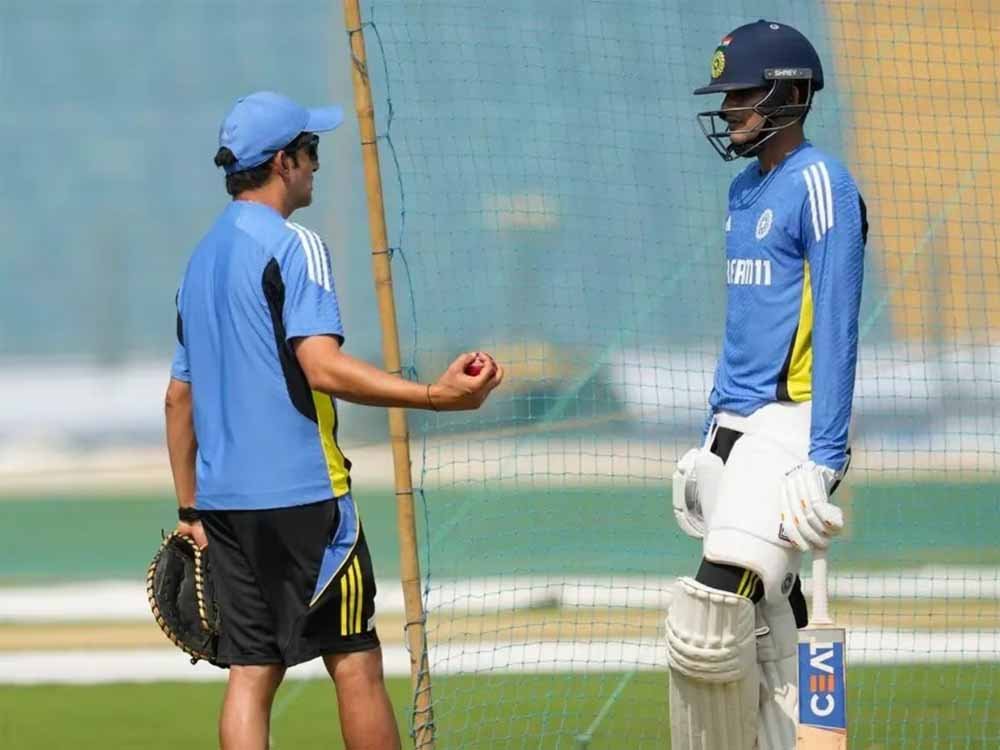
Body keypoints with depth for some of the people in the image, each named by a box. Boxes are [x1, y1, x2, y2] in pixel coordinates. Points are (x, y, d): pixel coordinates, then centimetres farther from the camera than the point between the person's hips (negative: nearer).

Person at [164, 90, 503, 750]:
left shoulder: (201, 259, 16)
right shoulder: (293, 246, -9)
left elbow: (180, 395, 19)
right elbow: (321, 367, -23)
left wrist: (189, 509, 23)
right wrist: (435, 395, -31)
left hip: (223, 499, 8)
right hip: (302, 495, -7)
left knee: (252, 671, 5)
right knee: (355, 662, 0)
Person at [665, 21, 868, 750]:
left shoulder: (819, 183, -10)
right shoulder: (746, 190, 17)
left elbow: (836, 330, -15)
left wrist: (825, 459, -21)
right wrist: (714, 434, 21)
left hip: (788, 426, -9)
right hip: (736, 428, 9)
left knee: (720, 602, -18)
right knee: (766, 617, 7)